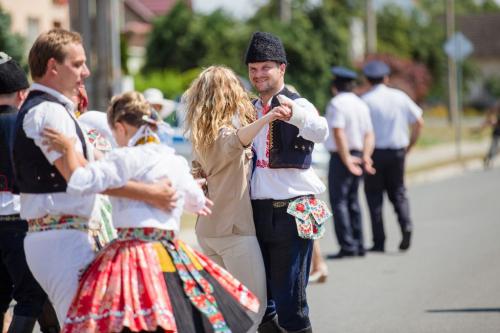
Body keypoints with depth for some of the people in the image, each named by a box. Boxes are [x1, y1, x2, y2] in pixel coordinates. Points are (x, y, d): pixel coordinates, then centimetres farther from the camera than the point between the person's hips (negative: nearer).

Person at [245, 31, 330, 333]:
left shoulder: (297, 106, -8)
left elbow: (321, 132, -31)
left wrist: (292, 111, -51)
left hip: (292, 212, -7)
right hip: (257, 211, 7)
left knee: (290, 299, -7)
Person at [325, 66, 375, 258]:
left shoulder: (336, 104, -11)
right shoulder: (361, 104, 12)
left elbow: (338, 134, -19)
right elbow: (369, 134, 7)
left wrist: (346, 159, -19)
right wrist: (365, 156, 0)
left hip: (340, 156, -8)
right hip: (357, 155, 8)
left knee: (339, 201, -6)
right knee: (352, 201, 16)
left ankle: (347, 246, -12)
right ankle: (358, 245, 17)